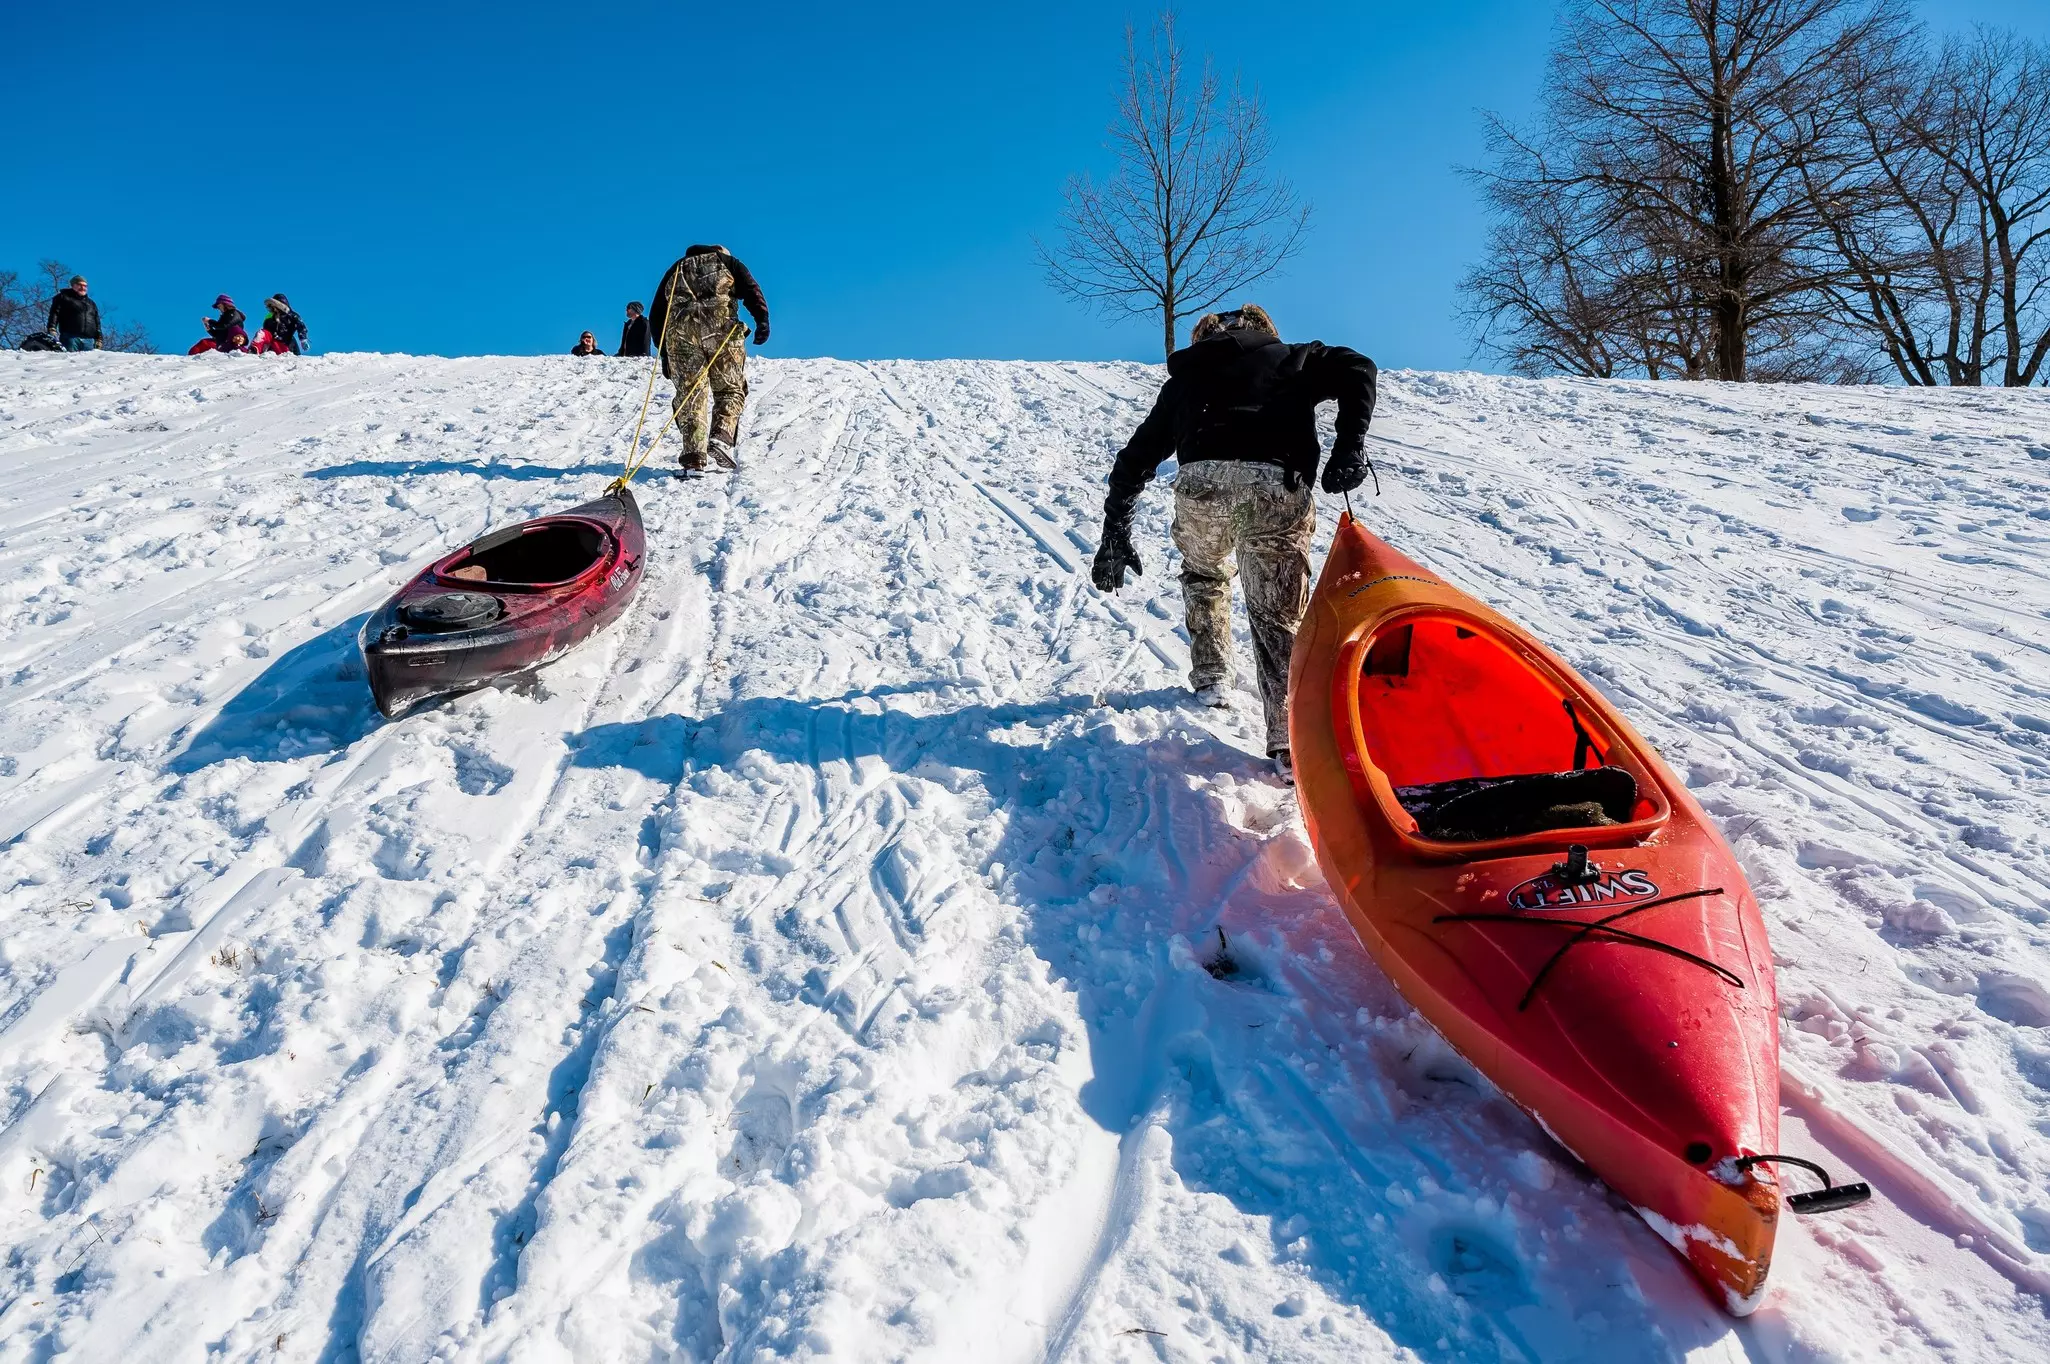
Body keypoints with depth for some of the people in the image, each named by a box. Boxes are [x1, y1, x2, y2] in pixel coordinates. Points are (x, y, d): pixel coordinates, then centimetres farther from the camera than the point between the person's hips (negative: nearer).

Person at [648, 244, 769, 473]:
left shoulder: (677, 269, 34)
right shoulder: (729, 262, 27)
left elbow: (656, 316, 26)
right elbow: (751, 289, 6)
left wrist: (664, 352, 26)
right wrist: (762, 320, -6)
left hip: (679, 327, 2)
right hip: (720, 323, -2)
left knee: (689, 393, 3)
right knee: (731, 389, 7)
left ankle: (693, 458, -10)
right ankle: (722, 437, -18)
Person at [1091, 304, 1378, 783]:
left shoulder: (1185, 376, 34)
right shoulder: (1292, 358, 31)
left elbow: (1138, 455, 29)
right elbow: (1357, 370, 11)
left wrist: (1115, 533, 29)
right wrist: (1350, 446, 5)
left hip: (1202, 482, 1)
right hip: (1277, 486, -1)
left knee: (1204, 574, 34)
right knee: (1279, 614, 9)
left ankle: (1210, 677, 39)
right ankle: (1290, 740, -4)